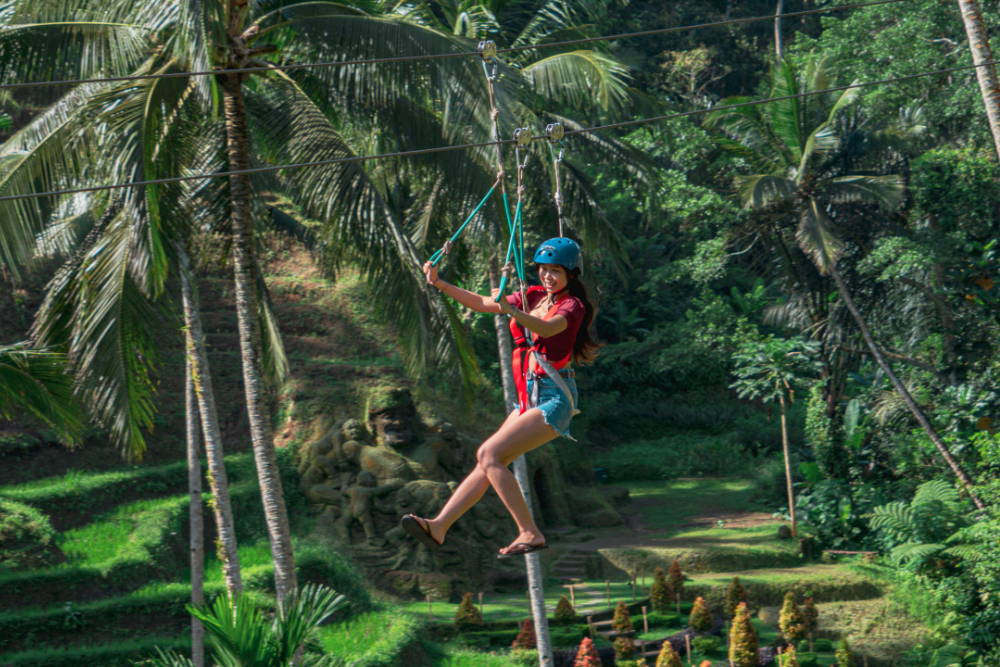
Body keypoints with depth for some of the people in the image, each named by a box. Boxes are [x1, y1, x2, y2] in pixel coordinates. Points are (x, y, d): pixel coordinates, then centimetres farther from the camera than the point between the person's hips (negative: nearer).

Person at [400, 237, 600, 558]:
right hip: (530, 398, 8)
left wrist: (508, 309, -48)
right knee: (487, 462, 4)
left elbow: (546, 328, -31)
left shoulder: (572, 305, -9)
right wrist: (440, 284, 6)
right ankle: (439, 526, 6)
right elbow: (482, 303, 16)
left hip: (554, 400, -8)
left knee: (488, 454, -17)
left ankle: (530, 533, -16)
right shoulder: (535, 296, 14)